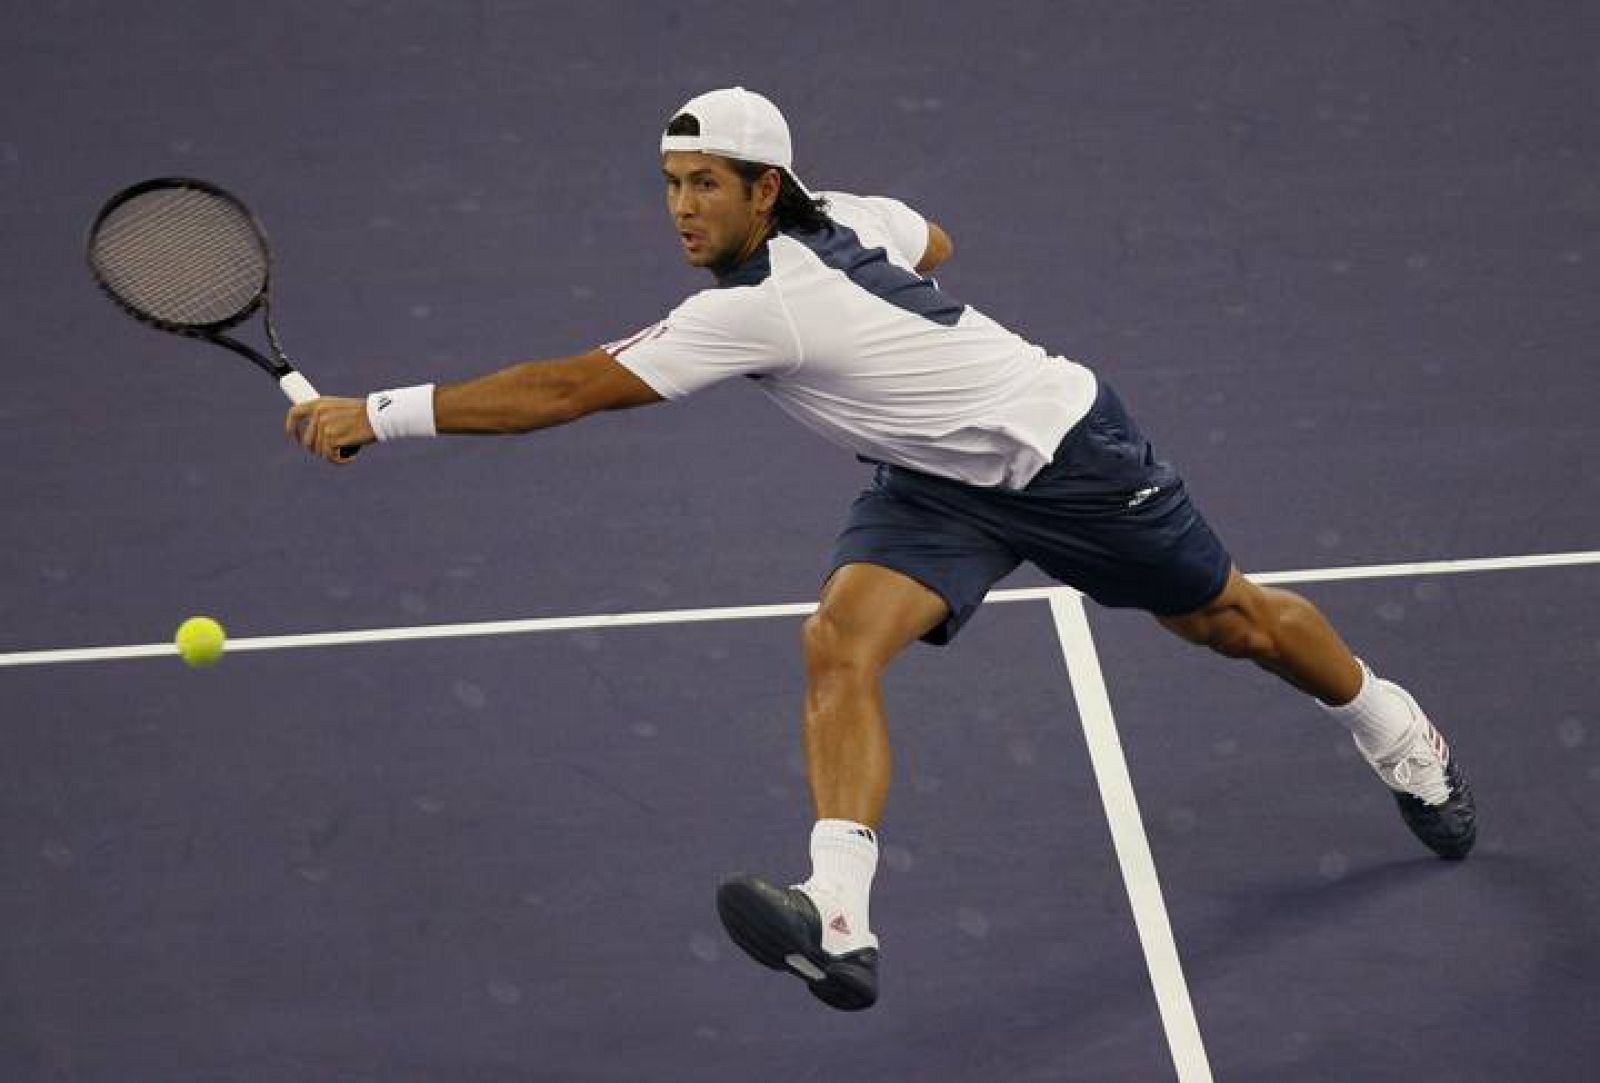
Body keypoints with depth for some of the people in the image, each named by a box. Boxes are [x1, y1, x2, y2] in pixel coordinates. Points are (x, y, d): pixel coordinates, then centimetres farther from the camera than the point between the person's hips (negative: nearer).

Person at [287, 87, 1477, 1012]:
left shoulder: (760, 308, -33)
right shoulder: (845, 216, -9)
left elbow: (570, 389, -36)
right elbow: (932, 241, 17)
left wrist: (382, 412, -36)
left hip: (1065, 450, -7)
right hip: (939, 483, 7)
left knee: (1231, 619, 14)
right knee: (840, 648, -18)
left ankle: (1403, 740, 44)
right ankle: (841, 925, -27)